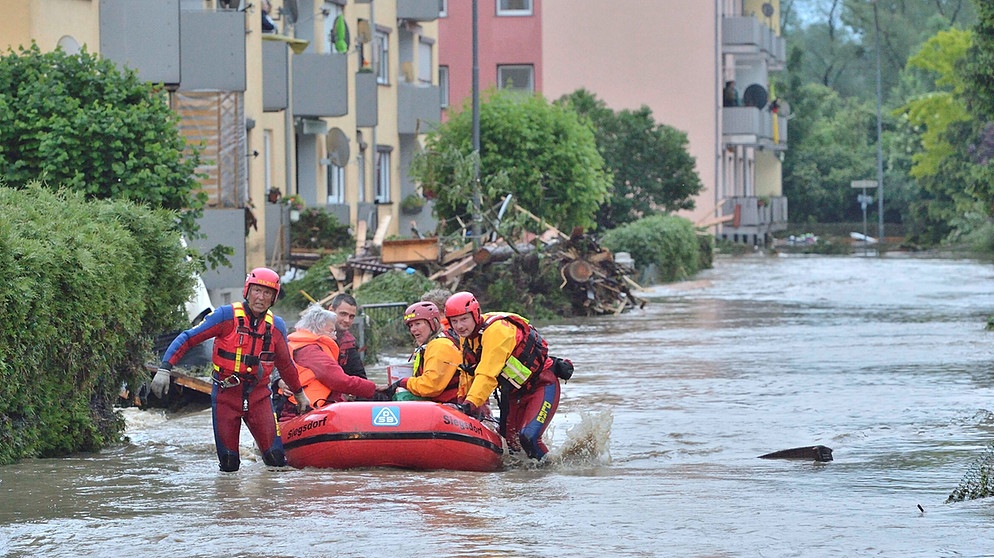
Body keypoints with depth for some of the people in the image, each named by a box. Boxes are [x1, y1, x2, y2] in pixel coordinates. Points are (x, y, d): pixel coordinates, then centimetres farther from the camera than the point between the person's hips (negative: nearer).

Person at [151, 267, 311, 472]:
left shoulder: (276, 326, 3)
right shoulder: (227, 316, -10)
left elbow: (285, 364, 20)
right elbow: (187, 338, -10)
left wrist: (299, 393, 30)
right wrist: (164, 369, -19)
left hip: (259, 394, 3)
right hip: (226, 394, -3)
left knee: (276, 459, -8)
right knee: (229, 465, -1)